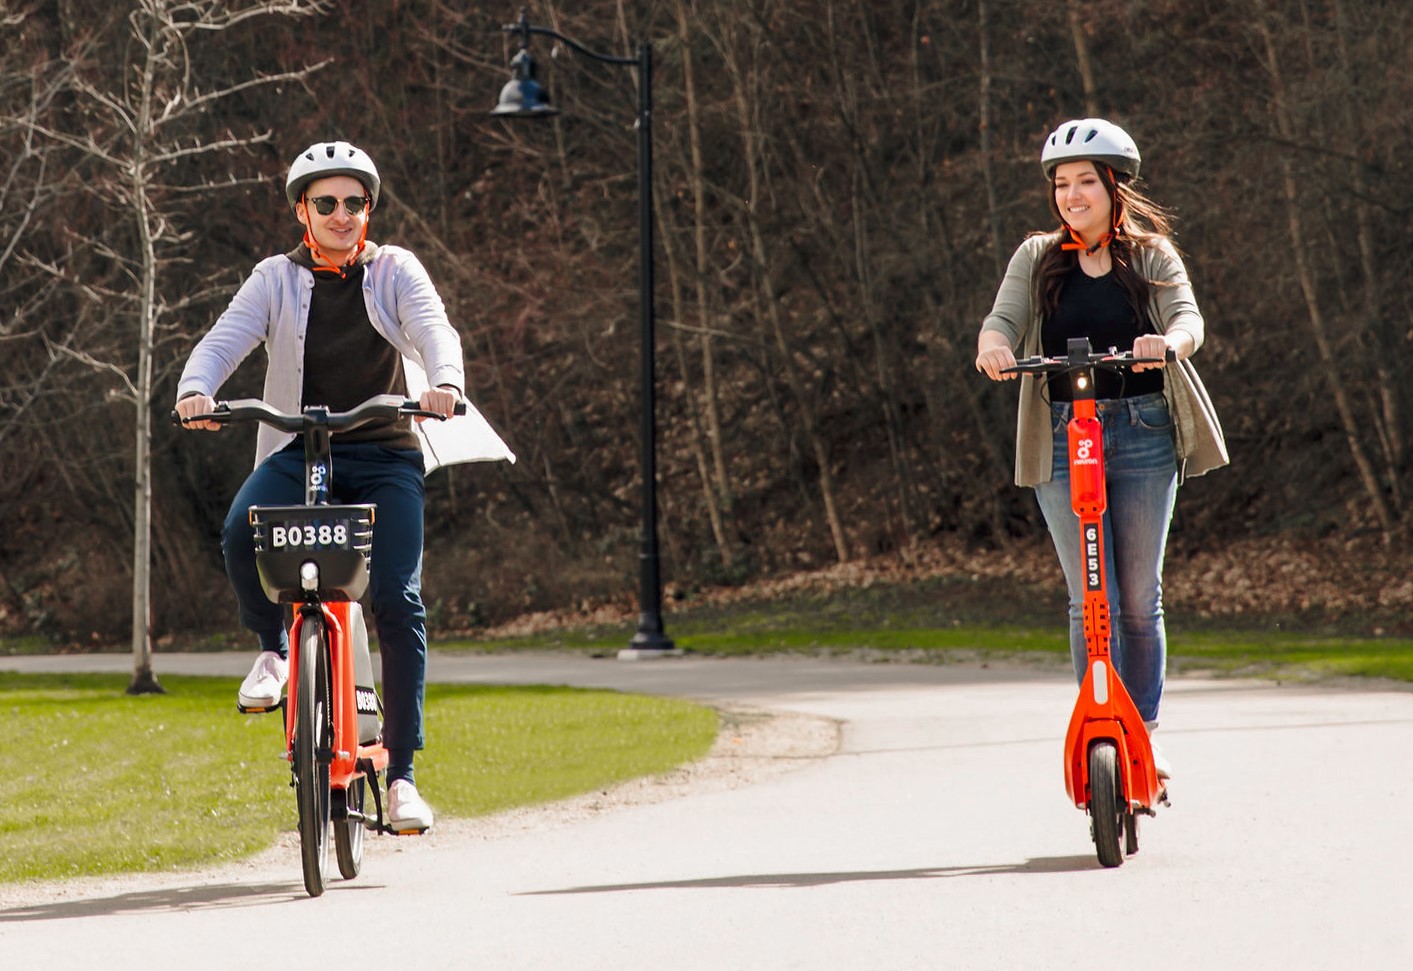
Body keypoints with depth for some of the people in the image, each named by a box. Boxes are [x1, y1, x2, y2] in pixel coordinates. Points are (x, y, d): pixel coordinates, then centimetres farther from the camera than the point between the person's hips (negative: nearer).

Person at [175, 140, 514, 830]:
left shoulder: (394, 271, 7)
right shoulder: (277, 279, 8)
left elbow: (433, 328, -10)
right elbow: (226, 338, -6)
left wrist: (444, 380, -34)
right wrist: (195, 389, -28)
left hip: (386, 453, 0)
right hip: (297, 450, 0)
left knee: (397, 601, -14)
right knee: (242, 533, -31)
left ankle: (402, 770, -7)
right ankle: (272, 648, -2)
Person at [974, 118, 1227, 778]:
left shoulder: (1152, 255, 6)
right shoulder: (1037, 260, 10)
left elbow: (1187, 315, -10)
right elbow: (1005, 318, -4)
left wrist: (1168, 342, -34)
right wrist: (993, 343, -29)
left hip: (1143, 435, 0)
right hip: (1063, 443, 0)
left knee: (1140, 600, 2)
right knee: (1091, 601, -6)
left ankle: (1145, 734, 16)